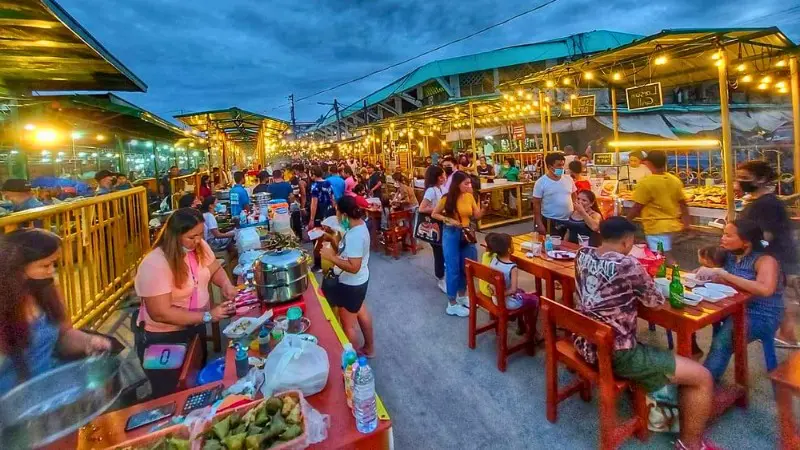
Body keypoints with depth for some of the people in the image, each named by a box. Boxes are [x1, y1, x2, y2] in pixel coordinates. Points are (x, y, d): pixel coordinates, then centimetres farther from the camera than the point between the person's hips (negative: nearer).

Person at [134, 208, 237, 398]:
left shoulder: (200, 247, -9)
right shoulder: (154, 265, -29)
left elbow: (216, 270, 7)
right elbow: (161, 313, -29)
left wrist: (226, 284, -15)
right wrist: (207, 316, -29)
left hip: (196, 328, 7)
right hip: (164, 338, -6)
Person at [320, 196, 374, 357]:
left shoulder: (355, 235, -32)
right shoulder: (359, 224, -2)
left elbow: (353, 267, -34)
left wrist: (331, 257, -30)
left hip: (351, 285, -10)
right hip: (358, 281, 10)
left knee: (347, 325, 9)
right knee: (361, 312, 27)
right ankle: (369, 348, 47)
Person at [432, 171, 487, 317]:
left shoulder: (470, 197, 0)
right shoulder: (447, 198, -13)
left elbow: (476, 216, 4)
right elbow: (434, 214, -4)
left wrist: (483, 208, -15)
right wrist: (449, 220, -17)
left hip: (466, 234, 6)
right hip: (451, 234, -5)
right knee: (453, 268, 1)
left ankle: (462, 296, 36)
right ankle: (452, 304, 12)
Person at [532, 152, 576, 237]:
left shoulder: (568, 179, 5)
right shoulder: (541, 182, -9)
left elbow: (574, 197, 14)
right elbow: (536, 204, -8)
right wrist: (539, 224, -12)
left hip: (569, 220, 5)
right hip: (550, 222, -5)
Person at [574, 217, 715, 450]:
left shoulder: (582, 255, -1)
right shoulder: (627, 265, -22)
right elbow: (656, 302, -6)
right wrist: (644, 282, 13)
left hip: (584, 344, 8)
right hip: (615, 354, -8)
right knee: (703, 378, 4)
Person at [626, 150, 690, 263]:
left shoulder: (646, 183, -17)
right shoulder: (676, 180, 5)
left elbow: (637, 207, -15)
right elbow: (683, 203, 10)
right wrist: (686, 223, 20)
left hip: (656, 227, -8)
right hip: (671, 224, 8)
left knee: (665, 258, -3)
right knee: (665, 256, 21)